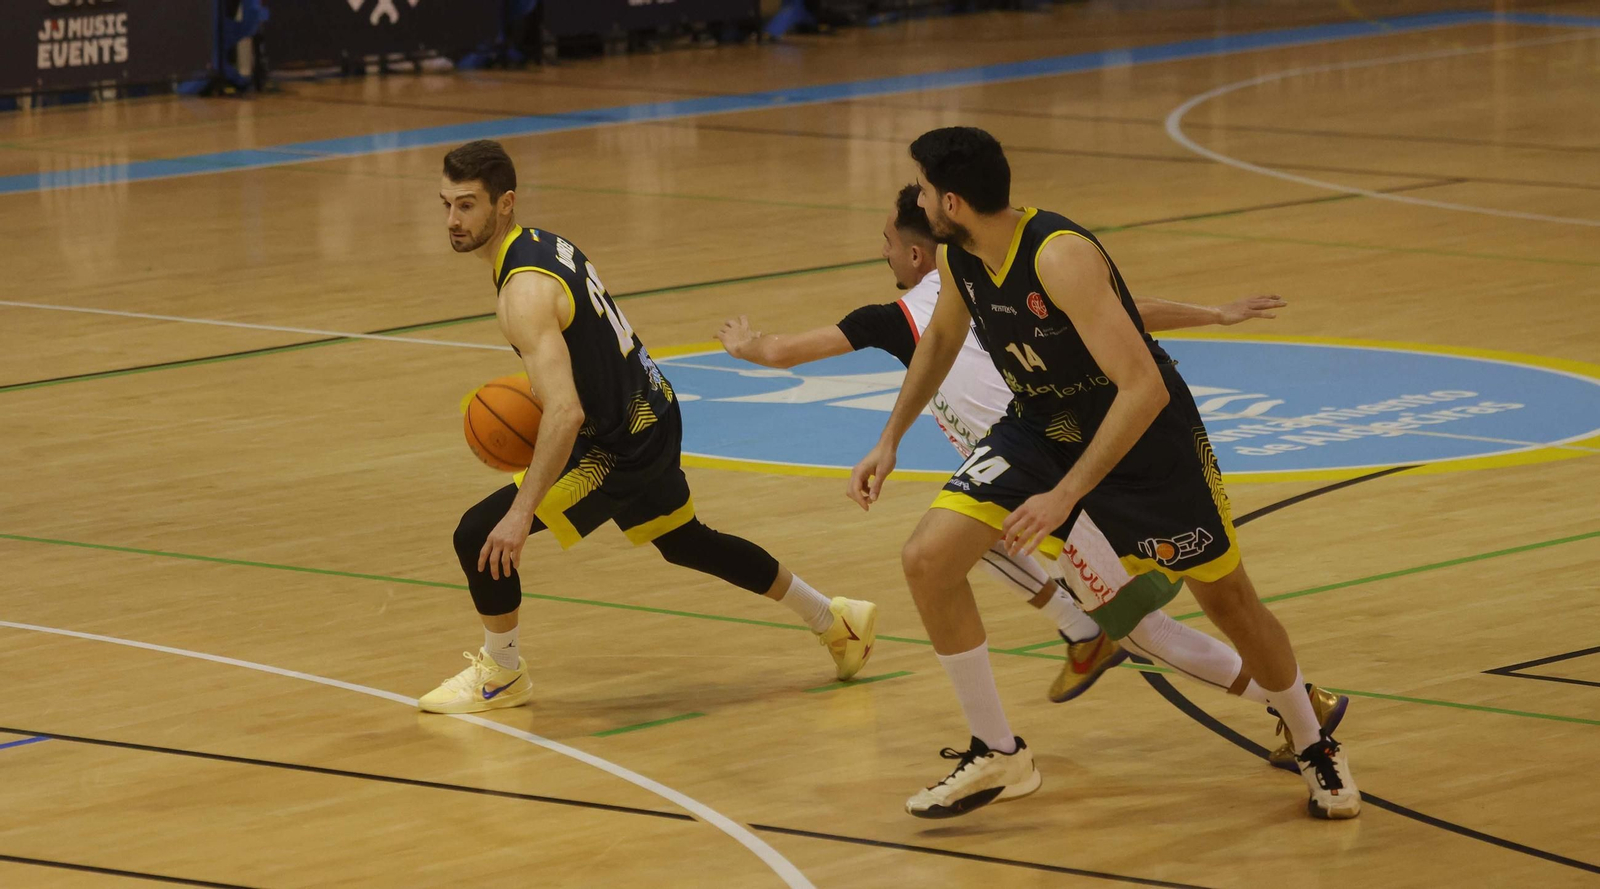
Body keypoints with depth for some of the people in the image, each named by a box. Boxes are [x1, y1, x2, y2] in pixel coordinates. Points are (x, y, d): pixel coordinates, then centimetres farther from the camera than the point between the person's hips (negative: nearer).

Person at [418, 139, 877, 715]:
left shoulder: (524, 291, -26)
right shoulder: (544, 245, 4)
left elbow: (566, 414, -35)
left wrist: (521, 514, -37)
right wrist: (534, 399, 10)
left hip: (622, 446, -10)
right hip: (652, 414, 10)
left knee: (480, 536, -11)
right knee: (685, 541, 31)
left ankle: (500, 674, 10)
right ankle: (836, 622, 44)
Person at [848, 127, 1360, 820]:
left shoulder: (1061, 257, -35)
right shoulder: (957, 255, -12)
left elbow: (1144, 388, -37)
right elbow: (942, 336, 13)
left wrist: (1065, 496, -38)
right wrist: (890, 439, 8)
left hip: (1147, 432, -6)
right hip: (1041, 426, 6)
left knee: (1227, 600, 6)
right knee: (927, 558, -12)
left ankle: (1313, 746, 33)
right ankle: (998, 757, 0)